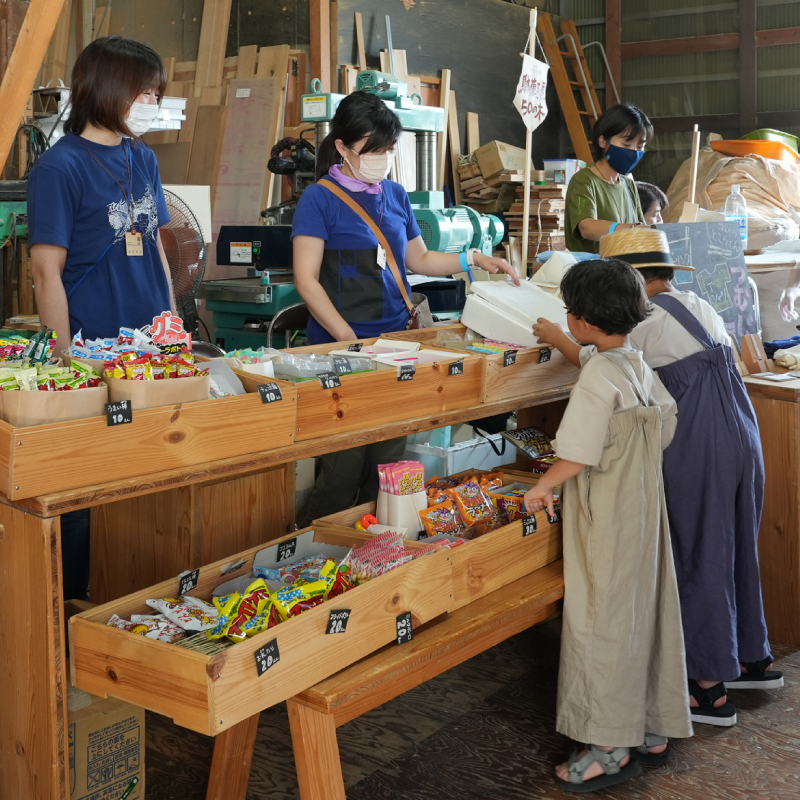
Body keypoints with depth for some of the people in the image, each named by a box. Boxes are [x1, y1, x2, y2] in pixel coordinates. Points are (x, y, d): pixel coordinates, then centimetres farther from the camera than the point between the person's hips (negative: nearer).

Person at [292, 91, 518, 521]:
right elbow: (307, 280, -10)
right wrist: (349, 340, -17)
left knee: (387, 460, 9)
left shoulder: (395, 195, 13)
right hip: (342, 345, -6)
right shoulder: (320, 198, -6)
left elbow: (419, 259, 22)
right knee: (344, 466, -5)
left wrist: (473, 259, 8)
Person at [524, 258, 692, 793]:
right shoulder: (636, 363, 5)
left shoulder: (598, 375, -20)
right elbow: (667, 418, 15)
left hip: (607, 518, -9)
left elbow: (579, 454, -20)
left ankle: (612, 749, 9)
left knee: (602, 621, 0)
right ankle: (654, 732, 27)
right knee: (643, 612, 15)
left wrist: (544, 487, -5)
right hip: (643, 505, 9)